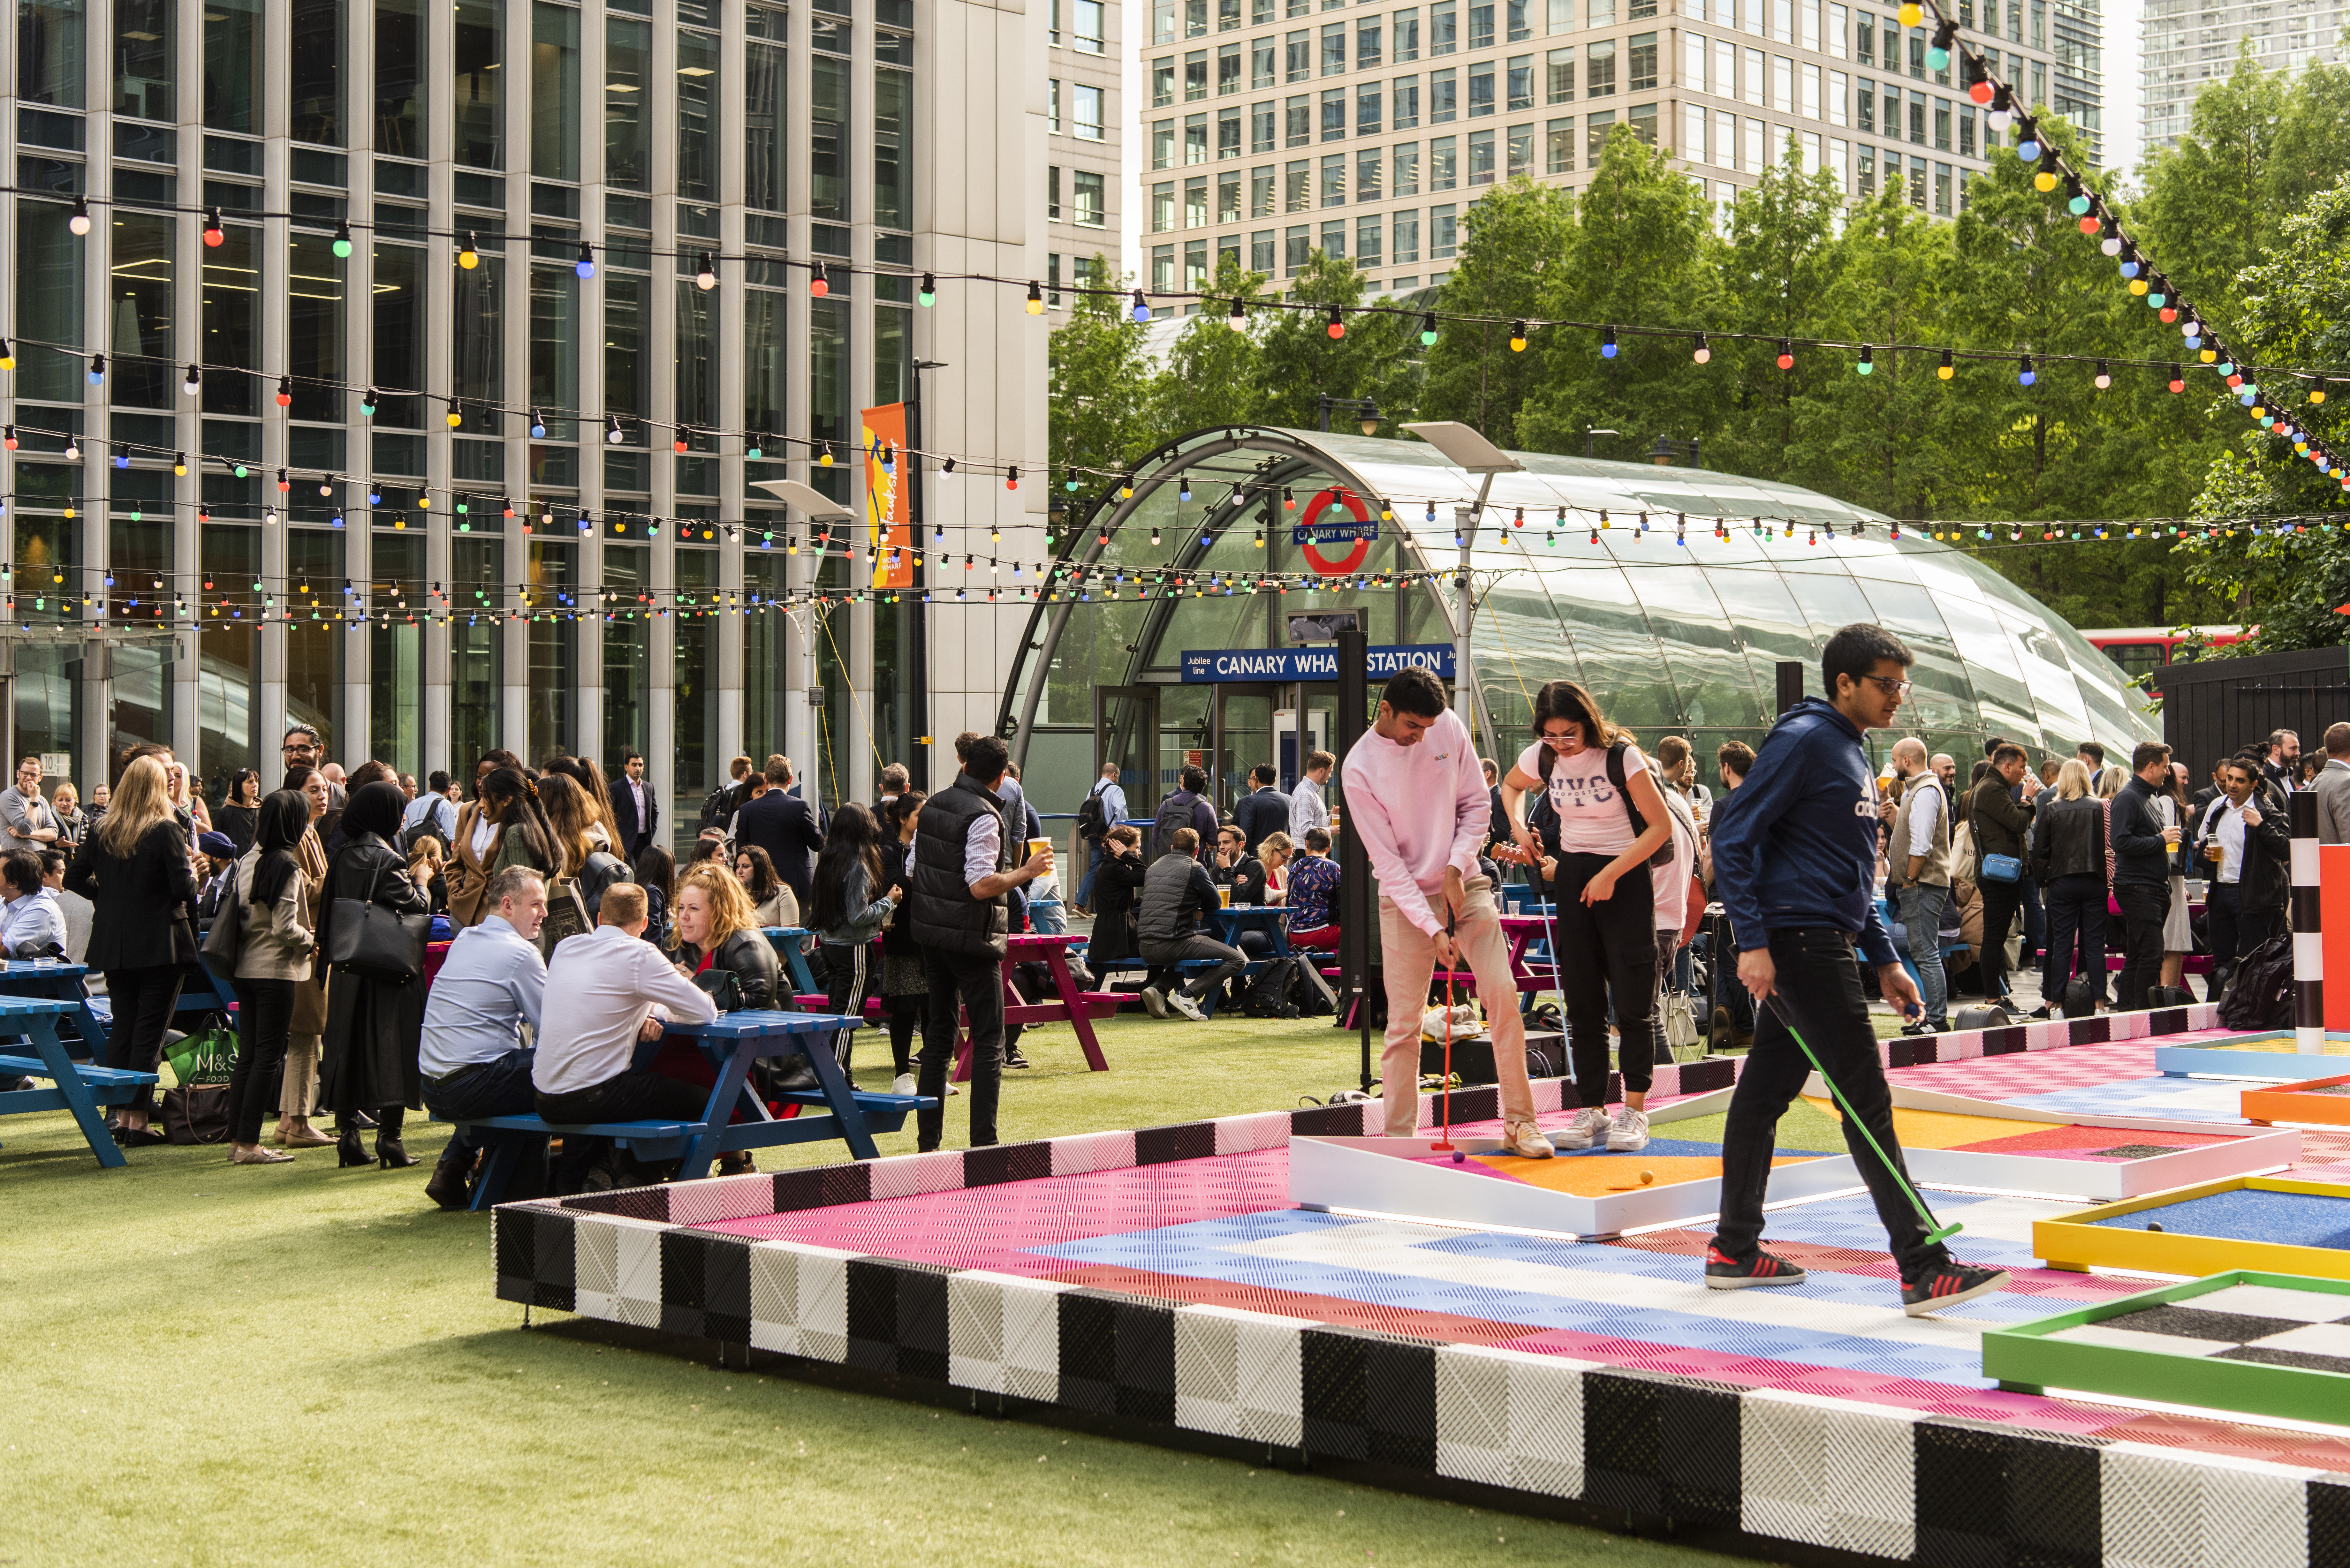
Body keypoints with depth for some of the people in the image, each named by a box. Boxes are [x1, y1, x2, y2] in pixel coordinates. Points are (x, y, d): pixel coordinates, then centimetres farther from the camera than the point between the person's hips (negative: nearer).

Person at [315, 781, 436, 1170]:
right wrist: (421, 884, 4)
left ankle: (348, 1133, 13)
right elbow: (417, 909, -14)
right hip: (387, 971, -7)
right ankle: (389, 1137, -4)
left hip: (349, 973, 7)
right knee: (390, 1046, -2)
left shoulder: (343, 857, 7)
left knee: (349, 1045, 11)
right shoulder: (388, 861, -15)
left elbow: (327, 915, 12)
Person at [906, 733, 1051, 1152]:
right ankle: (984, 1142, -7)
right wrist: (1026, 872, -13)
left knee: (938, 1034, 15)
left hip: (931, 935, 8)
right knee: (989, 1039, -2)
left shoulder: (933, 805, 7)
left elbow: (911, 873, 13)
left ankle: (928, 1140, 18)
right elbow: (982, 885, -24)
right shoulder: (983, 817, -17)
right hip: (972, 940, -8)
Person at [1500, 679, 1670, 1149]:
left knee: (1632, 999, -4)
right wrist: (1518, 827, 4)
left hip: (1624, 876, -5)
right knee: (1582, 1002, 5)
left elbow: (1661, 826, -13)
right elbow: (1511, 785, 23)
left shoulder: (1621, 755, -16)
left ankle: (1635, 1111, 3)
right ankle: (1592, 1111, 11)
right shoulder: (1542, 758, -2)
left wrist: (1610, 875, -17)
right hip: (1572, 876, 5)